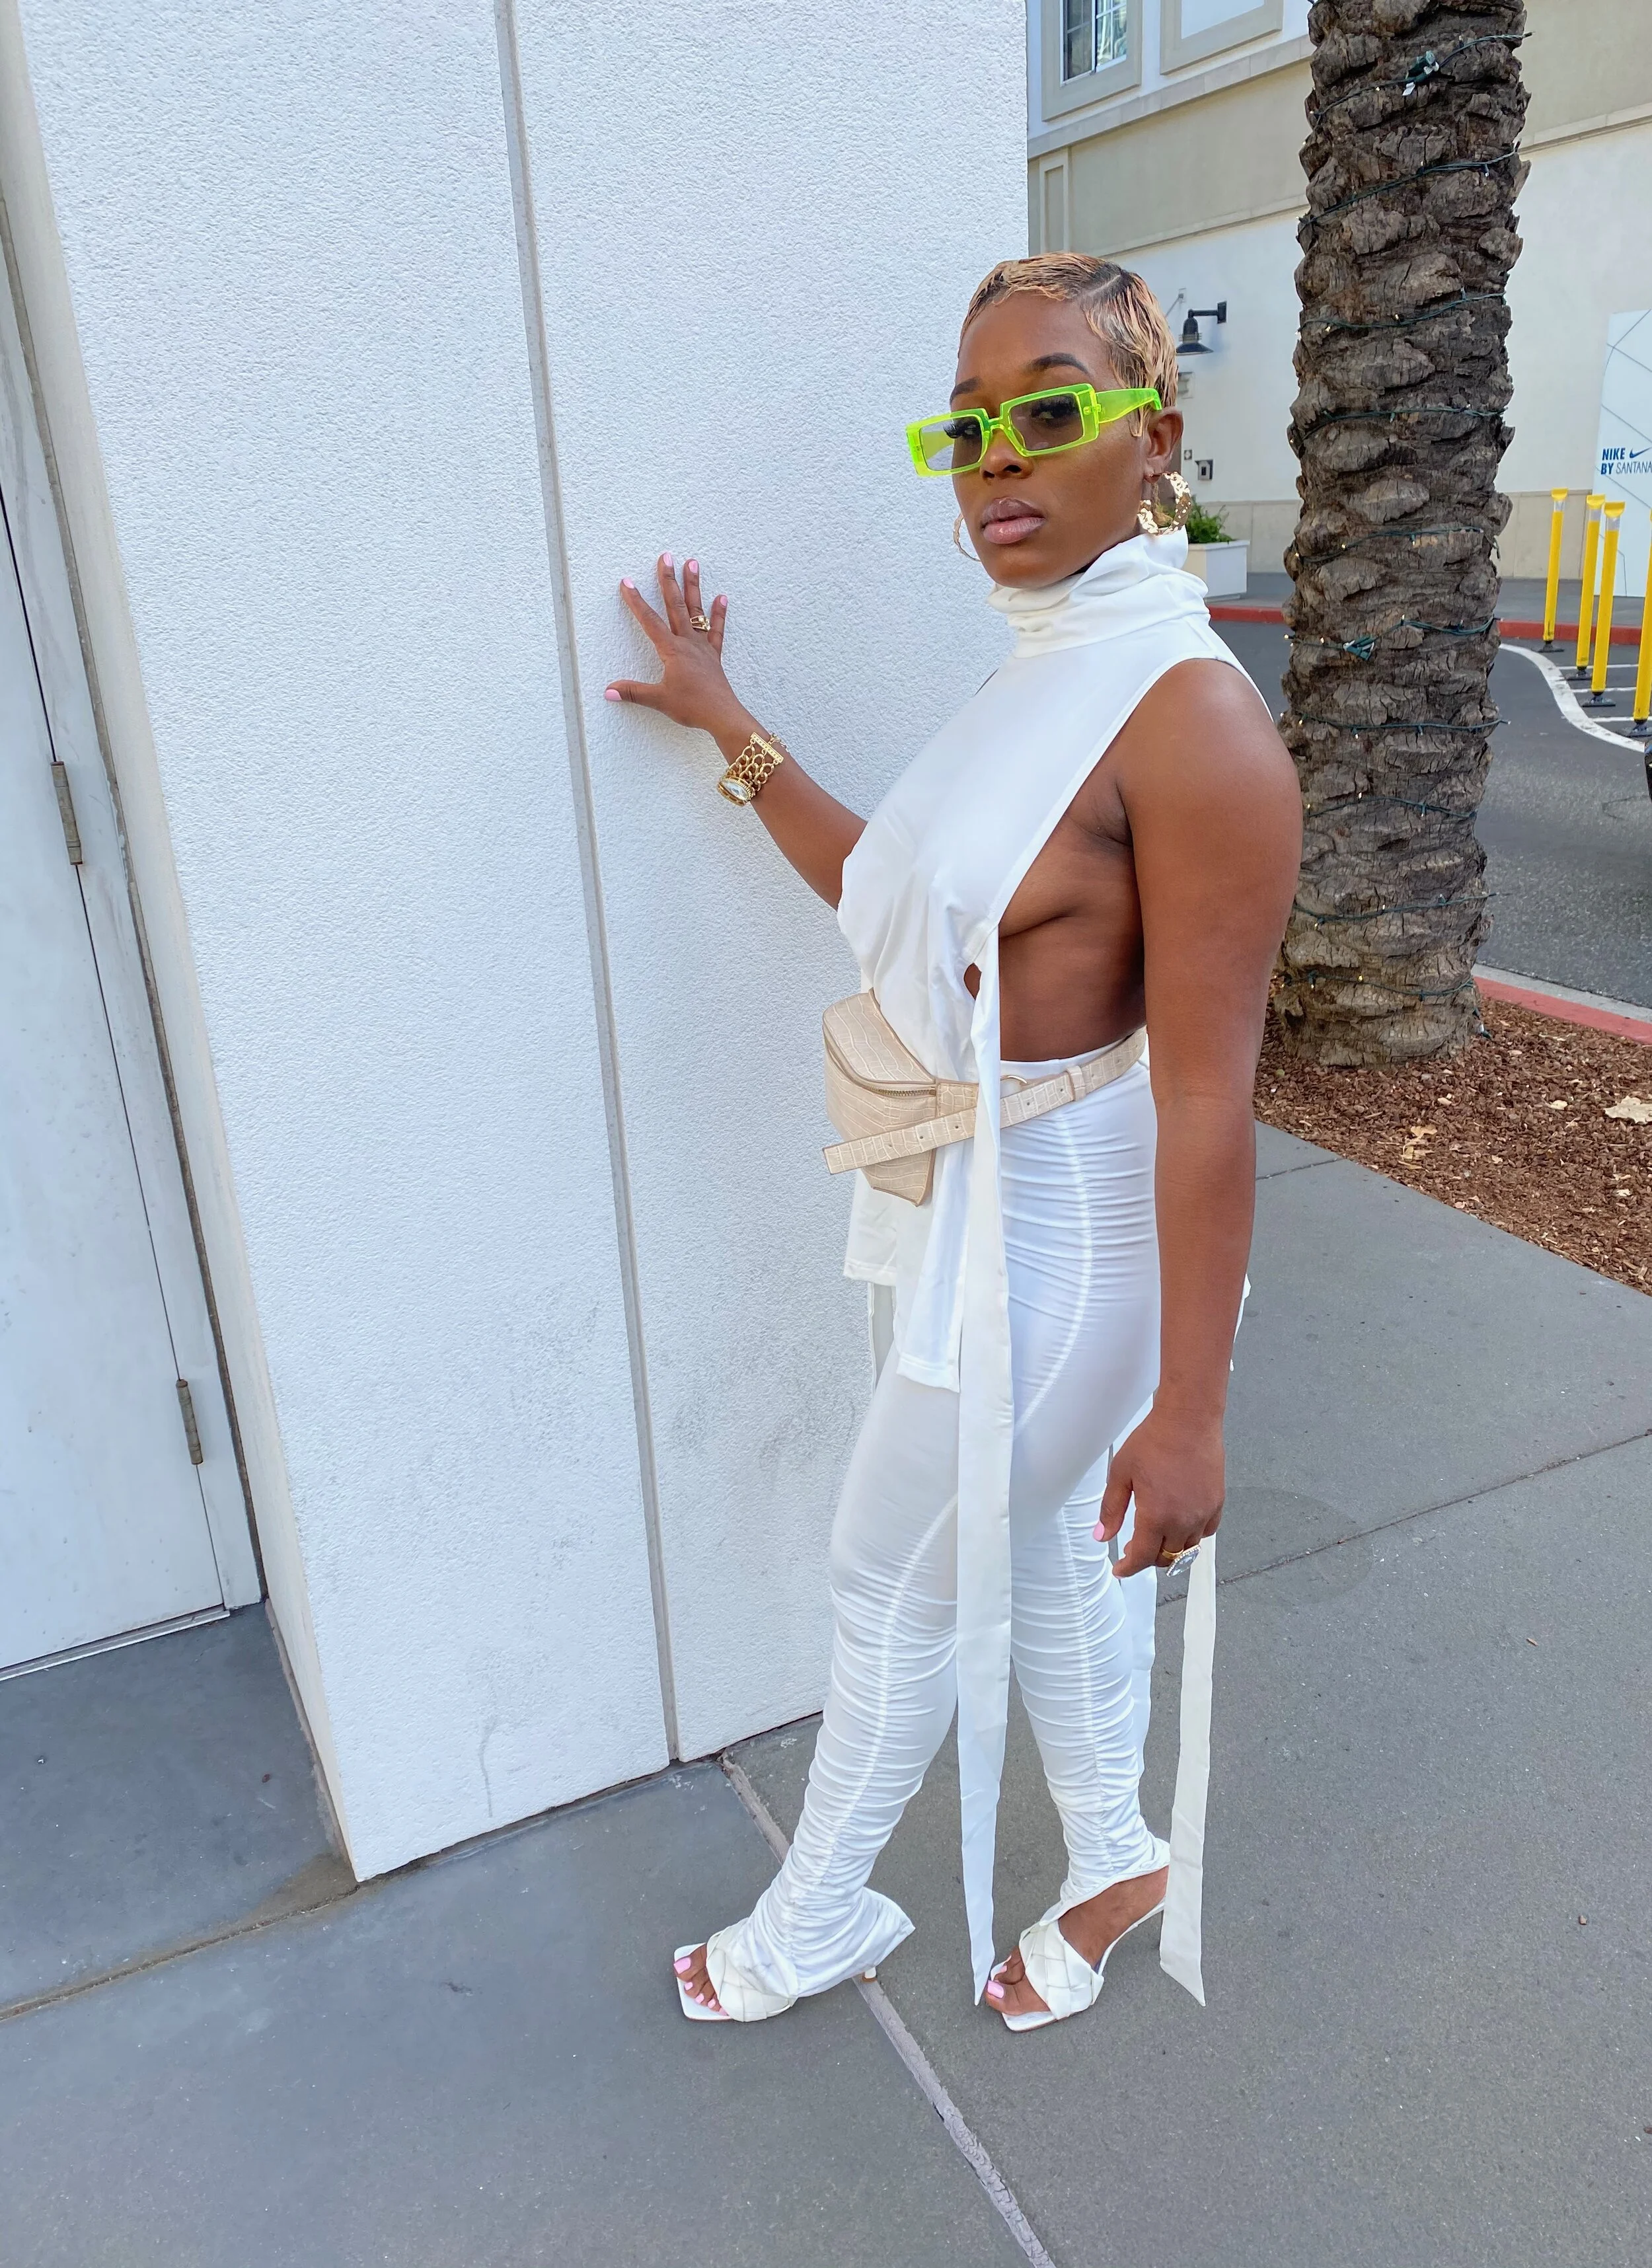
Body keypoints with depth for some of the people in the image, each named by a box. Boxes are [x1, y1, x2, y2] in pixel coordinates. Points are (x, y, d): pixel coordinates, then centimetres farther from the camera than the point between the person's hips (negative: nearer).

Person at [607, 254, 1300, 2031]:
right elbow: (897, 897, 12)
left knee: (895, 1579, 10)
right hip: (984, 1211, 9)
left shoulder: (1192, 718, -24)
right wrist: (726, 725, 13)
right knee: (1040, 1550, 23)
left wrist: (1188, 1404, -22)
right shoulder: (1047, 681, 6)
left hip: (1053, 1244, -9)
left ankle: (822, 1911, 37)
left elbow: (1210, 1098, -25)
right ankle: (1115, 1862, 47)